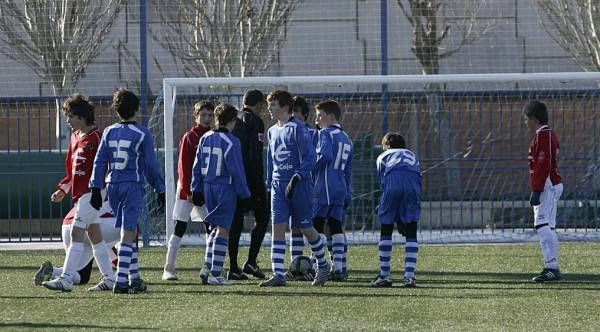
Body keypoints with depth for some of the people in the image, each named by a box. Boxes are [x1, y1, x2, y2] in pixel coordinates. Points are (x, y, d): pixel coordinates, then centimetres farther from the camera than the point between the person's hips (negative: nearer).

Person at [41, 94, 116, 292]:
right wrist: (63, 190, 18)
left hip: (91, 192, -10)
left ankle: (66, 279, -18)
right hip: (81, 194, 10)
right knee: (94, 234, 12)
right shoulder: (76, 137, 16)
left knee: (76, 233, -14)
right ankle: (109, 279, 17)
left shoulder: (94, 138, -14)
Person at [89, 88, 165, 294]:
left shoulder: (109, 133, 8)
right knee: (128, 234, -6)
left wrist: (95, 189, 6)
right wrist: (160, 190, 5)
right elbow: (151, 165, -2)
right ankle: (121, 281, -13)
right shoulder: (142, 134, -3)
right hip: (133, 185, -4)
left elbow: (99, 162, 5)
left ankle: (134, 278, 17)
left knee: (128, 232, 14)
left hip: (113, 186, 4)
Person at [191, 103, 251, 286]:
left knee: (217, 228, 19)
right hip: (225, 188, -6)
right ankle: (215, 274, -2)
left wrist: (197, 189, 17)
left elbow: (197, 166, 11)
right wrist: (244, 193, -6)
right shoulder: (231, 142, -12)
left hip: (208, 188, 7)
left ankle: (207, 267, 11)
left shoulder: (205, 138, 8)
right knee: (223, 230, -1)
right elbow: (236, 170, -12)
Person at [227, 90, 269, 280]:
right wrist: (259, 184, -13)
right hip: (250, 178, -6)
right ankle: (251, 261, -5)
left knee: (235, 222, 7)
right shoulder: (255, 122, -7)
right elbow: (256, 156, -14)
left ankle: (233, 268, 3)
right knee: (261, 218, 6)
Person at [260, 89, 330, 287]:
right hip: (278, 186, 6)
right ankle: (278, 275, -10)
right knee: (277, 228, -6)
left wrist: (296, 178, -20)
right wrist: (269, 184, 17)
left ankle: (323, 266, 25)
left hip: (299, 184, -6)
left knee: (306, 228, 3)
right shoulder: (272, 132, 13)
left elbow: (310, 158, -13)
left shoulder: (297, 128, -9)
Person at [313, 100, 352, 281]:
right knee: (337, 228, 7)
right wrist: (348, 194, 22)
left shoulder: (325, 134, -5)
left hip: (324, 188, -7)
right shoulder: (346, 139, 20)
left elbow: (325, 156, -23)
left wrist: (312, 171, -9)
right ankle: (339, 268, 2)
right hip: (341, 190, 7)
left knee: (317, 226, -4)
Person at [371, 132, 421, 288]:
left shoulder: (383, 157, 32)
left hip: (393, 181, -2)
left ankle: (384, 276, 13)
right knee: (411, 233, 8)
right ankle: (409, 276, -2)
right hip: (412, 185, 2)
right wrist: (405, 214, 25)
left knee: (386, 230, 11)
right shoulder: (412, 155, 38)